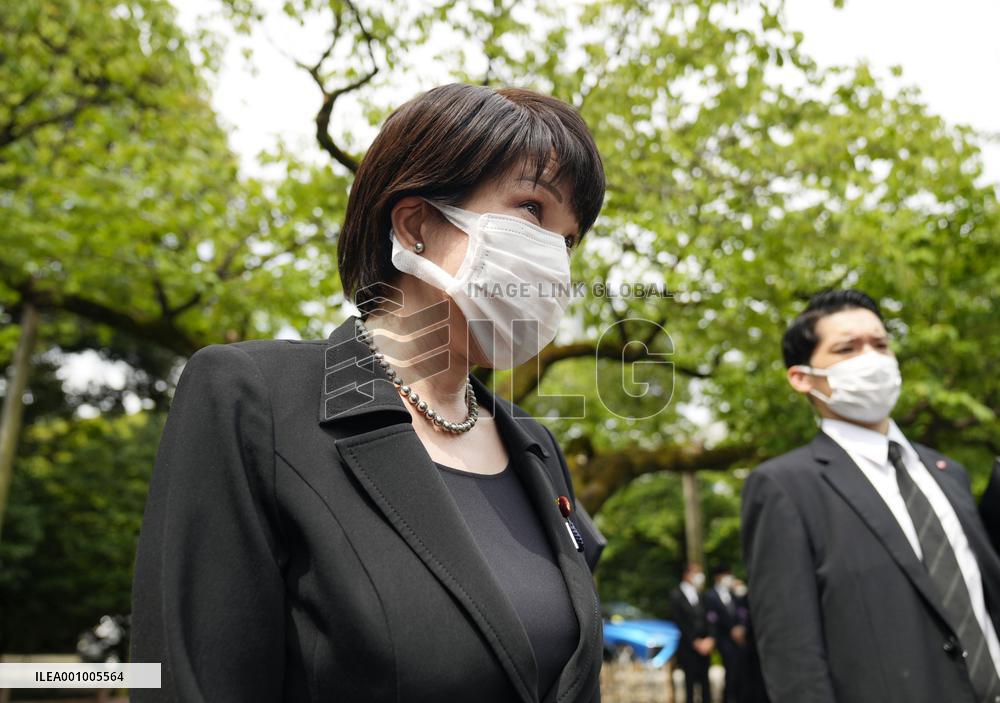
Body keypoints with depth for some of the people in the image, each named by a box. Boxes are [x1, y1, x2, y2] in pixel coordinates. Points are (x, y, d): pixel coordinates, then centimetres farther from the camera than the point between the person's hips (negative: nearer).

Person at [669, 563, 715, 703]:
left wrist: (709, 640, -8)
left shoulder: (700, 596, 11)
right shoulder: (676, 595, -3)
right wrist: (696, 642, -8)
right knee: (690, 682, 1)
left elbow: (708, 621, 8)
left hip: (704, 647, 4)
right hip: (688, 648, -4)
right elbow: (680, 622, -6)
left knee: (705, 683, 5)